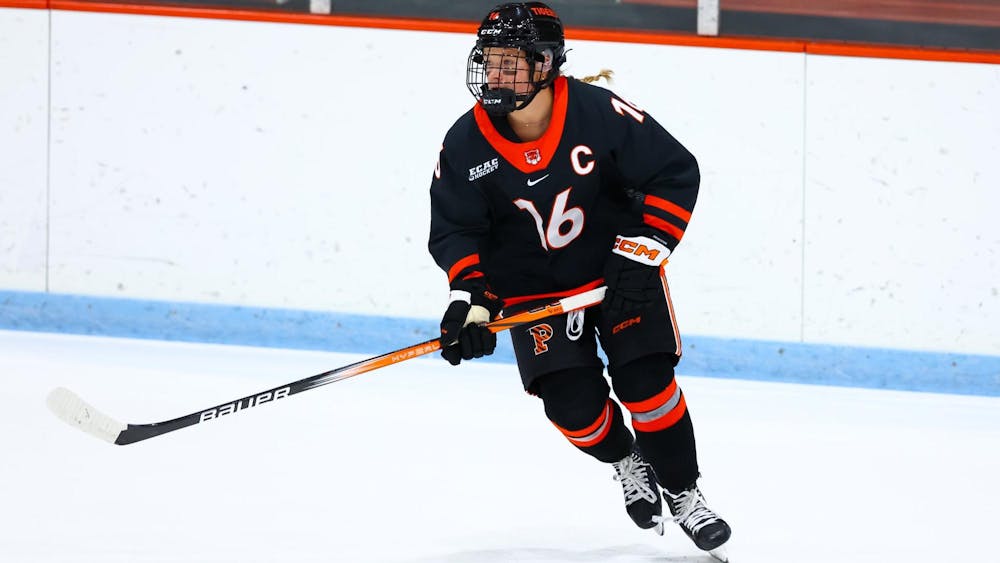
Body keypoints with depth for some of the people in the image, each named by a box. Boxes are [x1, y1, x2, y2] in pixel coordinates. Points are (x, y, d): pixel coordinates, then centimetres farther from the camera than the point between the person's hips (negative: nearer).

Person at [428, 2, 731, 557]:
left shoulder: (600, 115, -22)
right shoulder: (466, 146, -15)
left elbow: (675, 173, -16)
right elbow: (454, 229, -6)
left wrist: (642, 252, -21)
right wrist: (471, 299, -21)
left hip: (619, 273, -2)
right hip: (534, 289, 2)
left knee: (645, 381, -13)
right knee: (572, 403, -11)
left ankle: (682, 492, 9)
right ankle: (626, 461, 22)